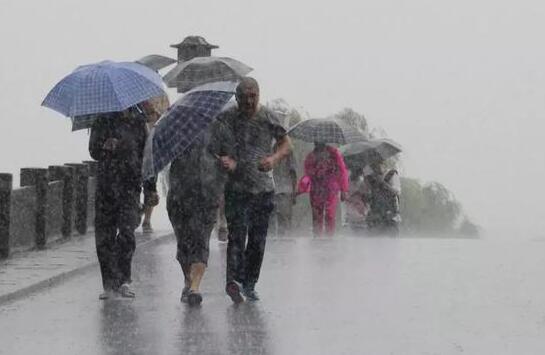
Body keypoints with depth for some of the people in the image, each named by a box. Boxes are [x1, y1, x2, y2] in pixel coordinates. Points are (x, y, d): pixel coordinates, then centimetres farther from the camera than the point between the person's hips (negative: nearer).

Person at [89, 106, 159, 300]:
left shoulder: (139, 121, 11)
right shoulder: (103, 120, 6)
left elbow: (146, 154, 17)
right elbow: (93, 151, -1)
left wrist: (151, 189, 15)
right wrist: (105, 147, -25)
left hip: (131, 184, 0)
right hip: (106, 186, 0)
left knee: (127, 231, -14)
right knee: (104, 236, 0)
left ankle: (123, 280, -4)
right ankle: (109, 283, 10)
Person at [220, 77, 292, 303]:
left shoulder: (268, 117, 3)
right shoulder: (227, 118, -1)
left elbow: (286, 144, 8)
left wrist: (274, 158, -13)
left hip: (264, 188, 2)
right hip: (236, 188, -2)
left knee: (258, 240, 5)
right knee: (237, 234, -18)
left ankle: (249, 284, 17)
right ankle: (233, 280, -28)